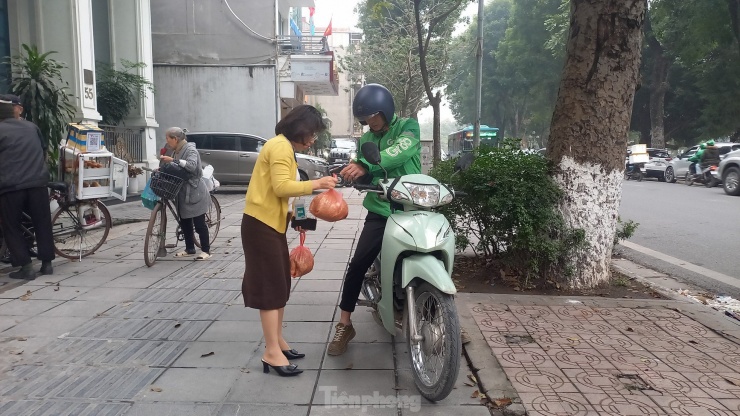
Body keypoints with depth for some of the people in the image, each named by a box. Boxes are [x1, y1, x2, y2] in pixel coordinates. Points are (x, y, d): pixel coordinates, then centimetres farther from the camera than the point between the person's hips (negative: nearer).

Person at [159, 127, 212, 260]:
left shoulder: (190, 149, -13)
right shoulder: (174, 151, 11)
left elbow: (192, 165, -31)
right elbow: (172, 168, 20)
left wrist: (173, 160, -34)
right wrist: (161, 169, 2)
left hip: (194, 192, -8)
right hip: (183, 192, 8)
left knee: (199, 223, -3)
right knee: (184, 222, 12)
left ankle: (206, 251, 4)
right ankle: (190, 249, 23)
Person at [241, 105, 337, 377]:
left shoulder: (284, 147, 19)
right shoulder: (281, 146, -14)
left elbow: (279, 188, 12)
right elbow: (281, 187, -25)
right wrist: (314, 184, -23)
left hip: (272, 222, 11)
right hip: (261, 224, -11)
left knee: (280, 285, 14)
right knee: (270, 287, -8)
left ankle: (277, 342, 24)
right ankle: (272, 353, -3)